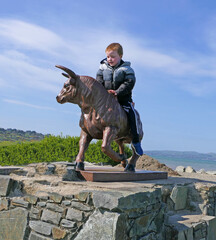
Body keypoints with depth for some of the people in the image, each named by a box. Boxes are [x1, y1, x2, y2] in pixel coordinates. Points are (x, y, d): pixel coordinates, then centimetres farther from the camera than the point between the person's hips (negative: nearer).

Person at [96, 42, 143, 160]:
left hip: (123, 98, -4)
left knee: (131, 113, -18)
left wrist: (117, 92, -24)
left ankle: (136, 141, -9)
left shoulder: (126, 69, -5)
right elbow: (99, 81, 6)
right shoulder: (103, 67, 5)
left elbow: (129, 83, -14)